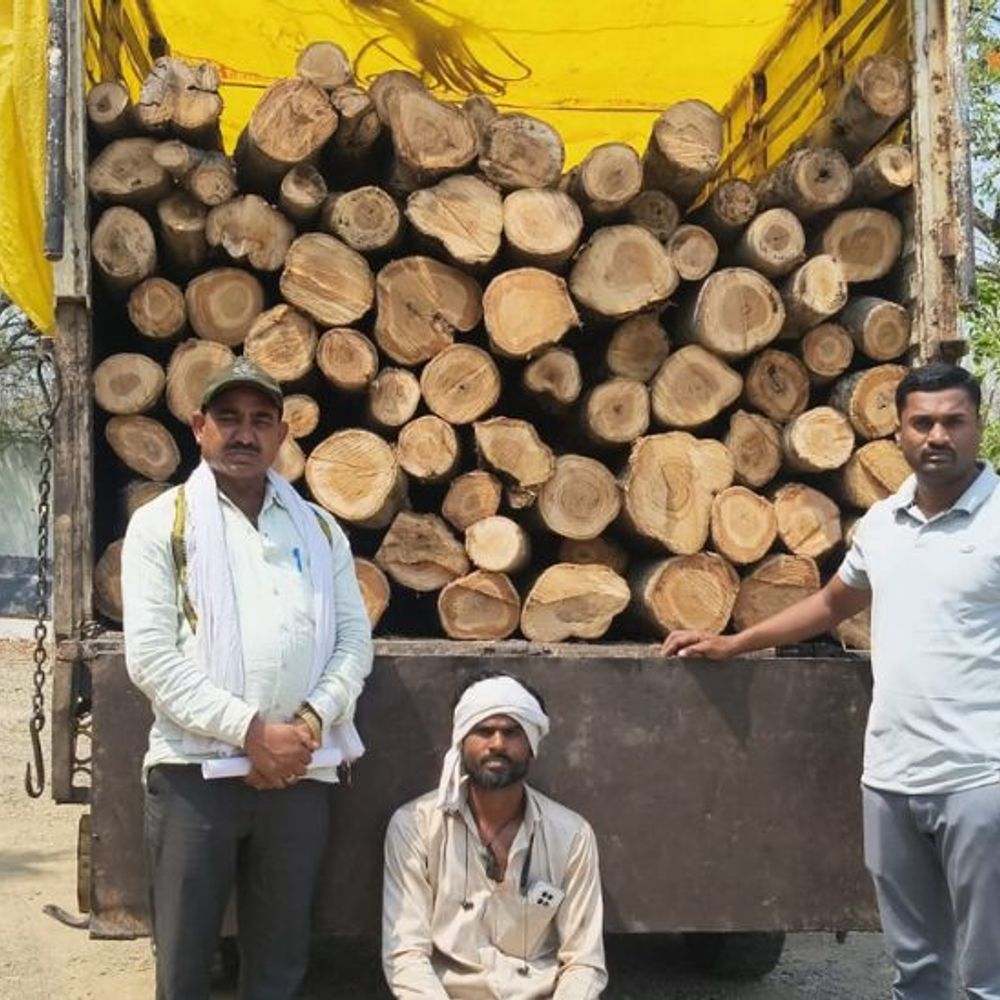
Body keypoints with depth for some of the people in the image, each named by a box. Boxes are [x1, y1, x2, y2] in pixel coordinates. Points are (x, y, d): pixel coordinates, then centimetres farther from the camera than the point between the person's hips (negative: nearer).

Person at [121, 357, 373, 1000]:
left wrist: (309, 722, -10)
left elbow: (354, 639, 8)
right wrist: (250, 732, -15)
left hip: (300, 773, 3)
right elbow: (151, 655, -8)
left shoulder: (319, 529, 13)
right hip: (195, 770, -3)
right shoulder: (160, 524, 1)